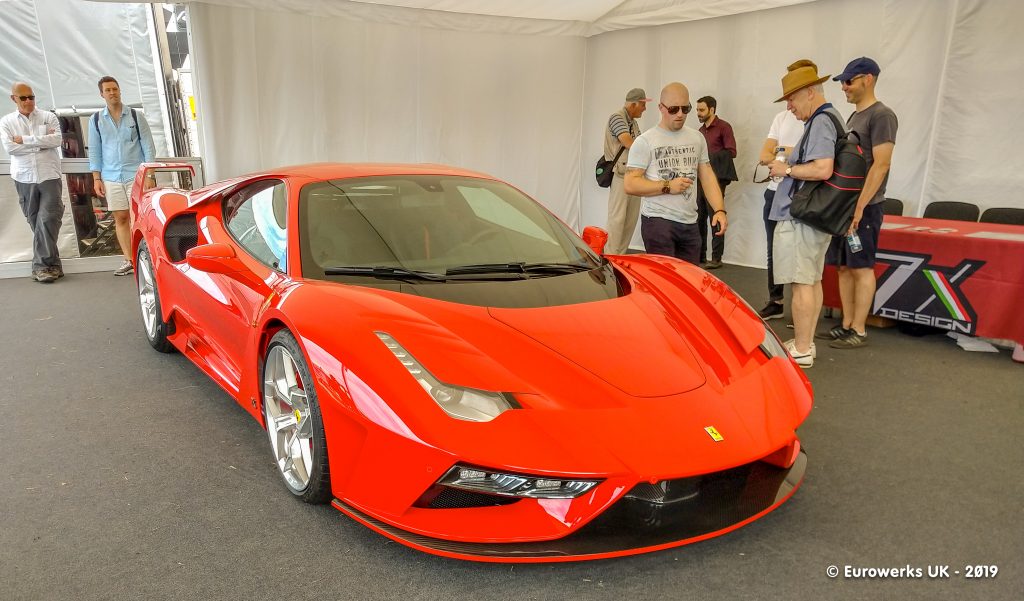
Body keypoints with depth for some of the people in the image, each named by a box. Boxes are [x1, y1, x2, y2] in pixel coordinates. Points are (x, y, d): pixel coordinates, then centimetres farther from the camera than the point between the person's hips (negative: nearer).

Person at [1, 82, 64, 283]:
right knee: (35, 221, 3)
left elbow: (57, 140, -9)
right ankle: (50, 263, 8)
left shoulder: (48, 117, 6)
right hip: (24, 178, 2)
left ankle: (42, 265, -7)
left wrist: (25, 140, -9)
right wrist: (41, 142, -6)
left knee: (47, 219, -10)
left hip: (49, 176, -2)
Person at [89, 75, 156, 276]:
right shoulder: (96, 120, 8)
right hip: (111, 177, 2)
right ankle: (129, 260, 9)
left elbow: (148, 146, 3)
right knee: (120, 218, 4)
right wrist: (96, 179, 4)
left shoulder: (135, 116, 3)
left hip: (135, 175, -2)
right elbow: (94, 151, 10)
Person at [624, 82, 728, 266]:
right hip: (658, 222, -5)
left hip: (690, 223, 5)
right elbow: (630, 184, -8)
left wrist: (719, 209, 0)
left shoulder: (697, 138, 13)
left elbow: (707, 176, 14)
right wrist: (667, 187, -16)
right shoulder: (645, 141, -4)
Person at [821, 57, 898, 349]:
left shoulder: (881, 116, -9)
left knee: (861, 268, -4)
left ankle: (859, 331, 2)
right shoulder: (853, 117, 17)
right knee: (844, 267, 9)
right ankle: (846, 325, 17)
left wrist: (859, 206, -20)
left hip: (864, 206, -8)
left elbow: (881, 164, -16)